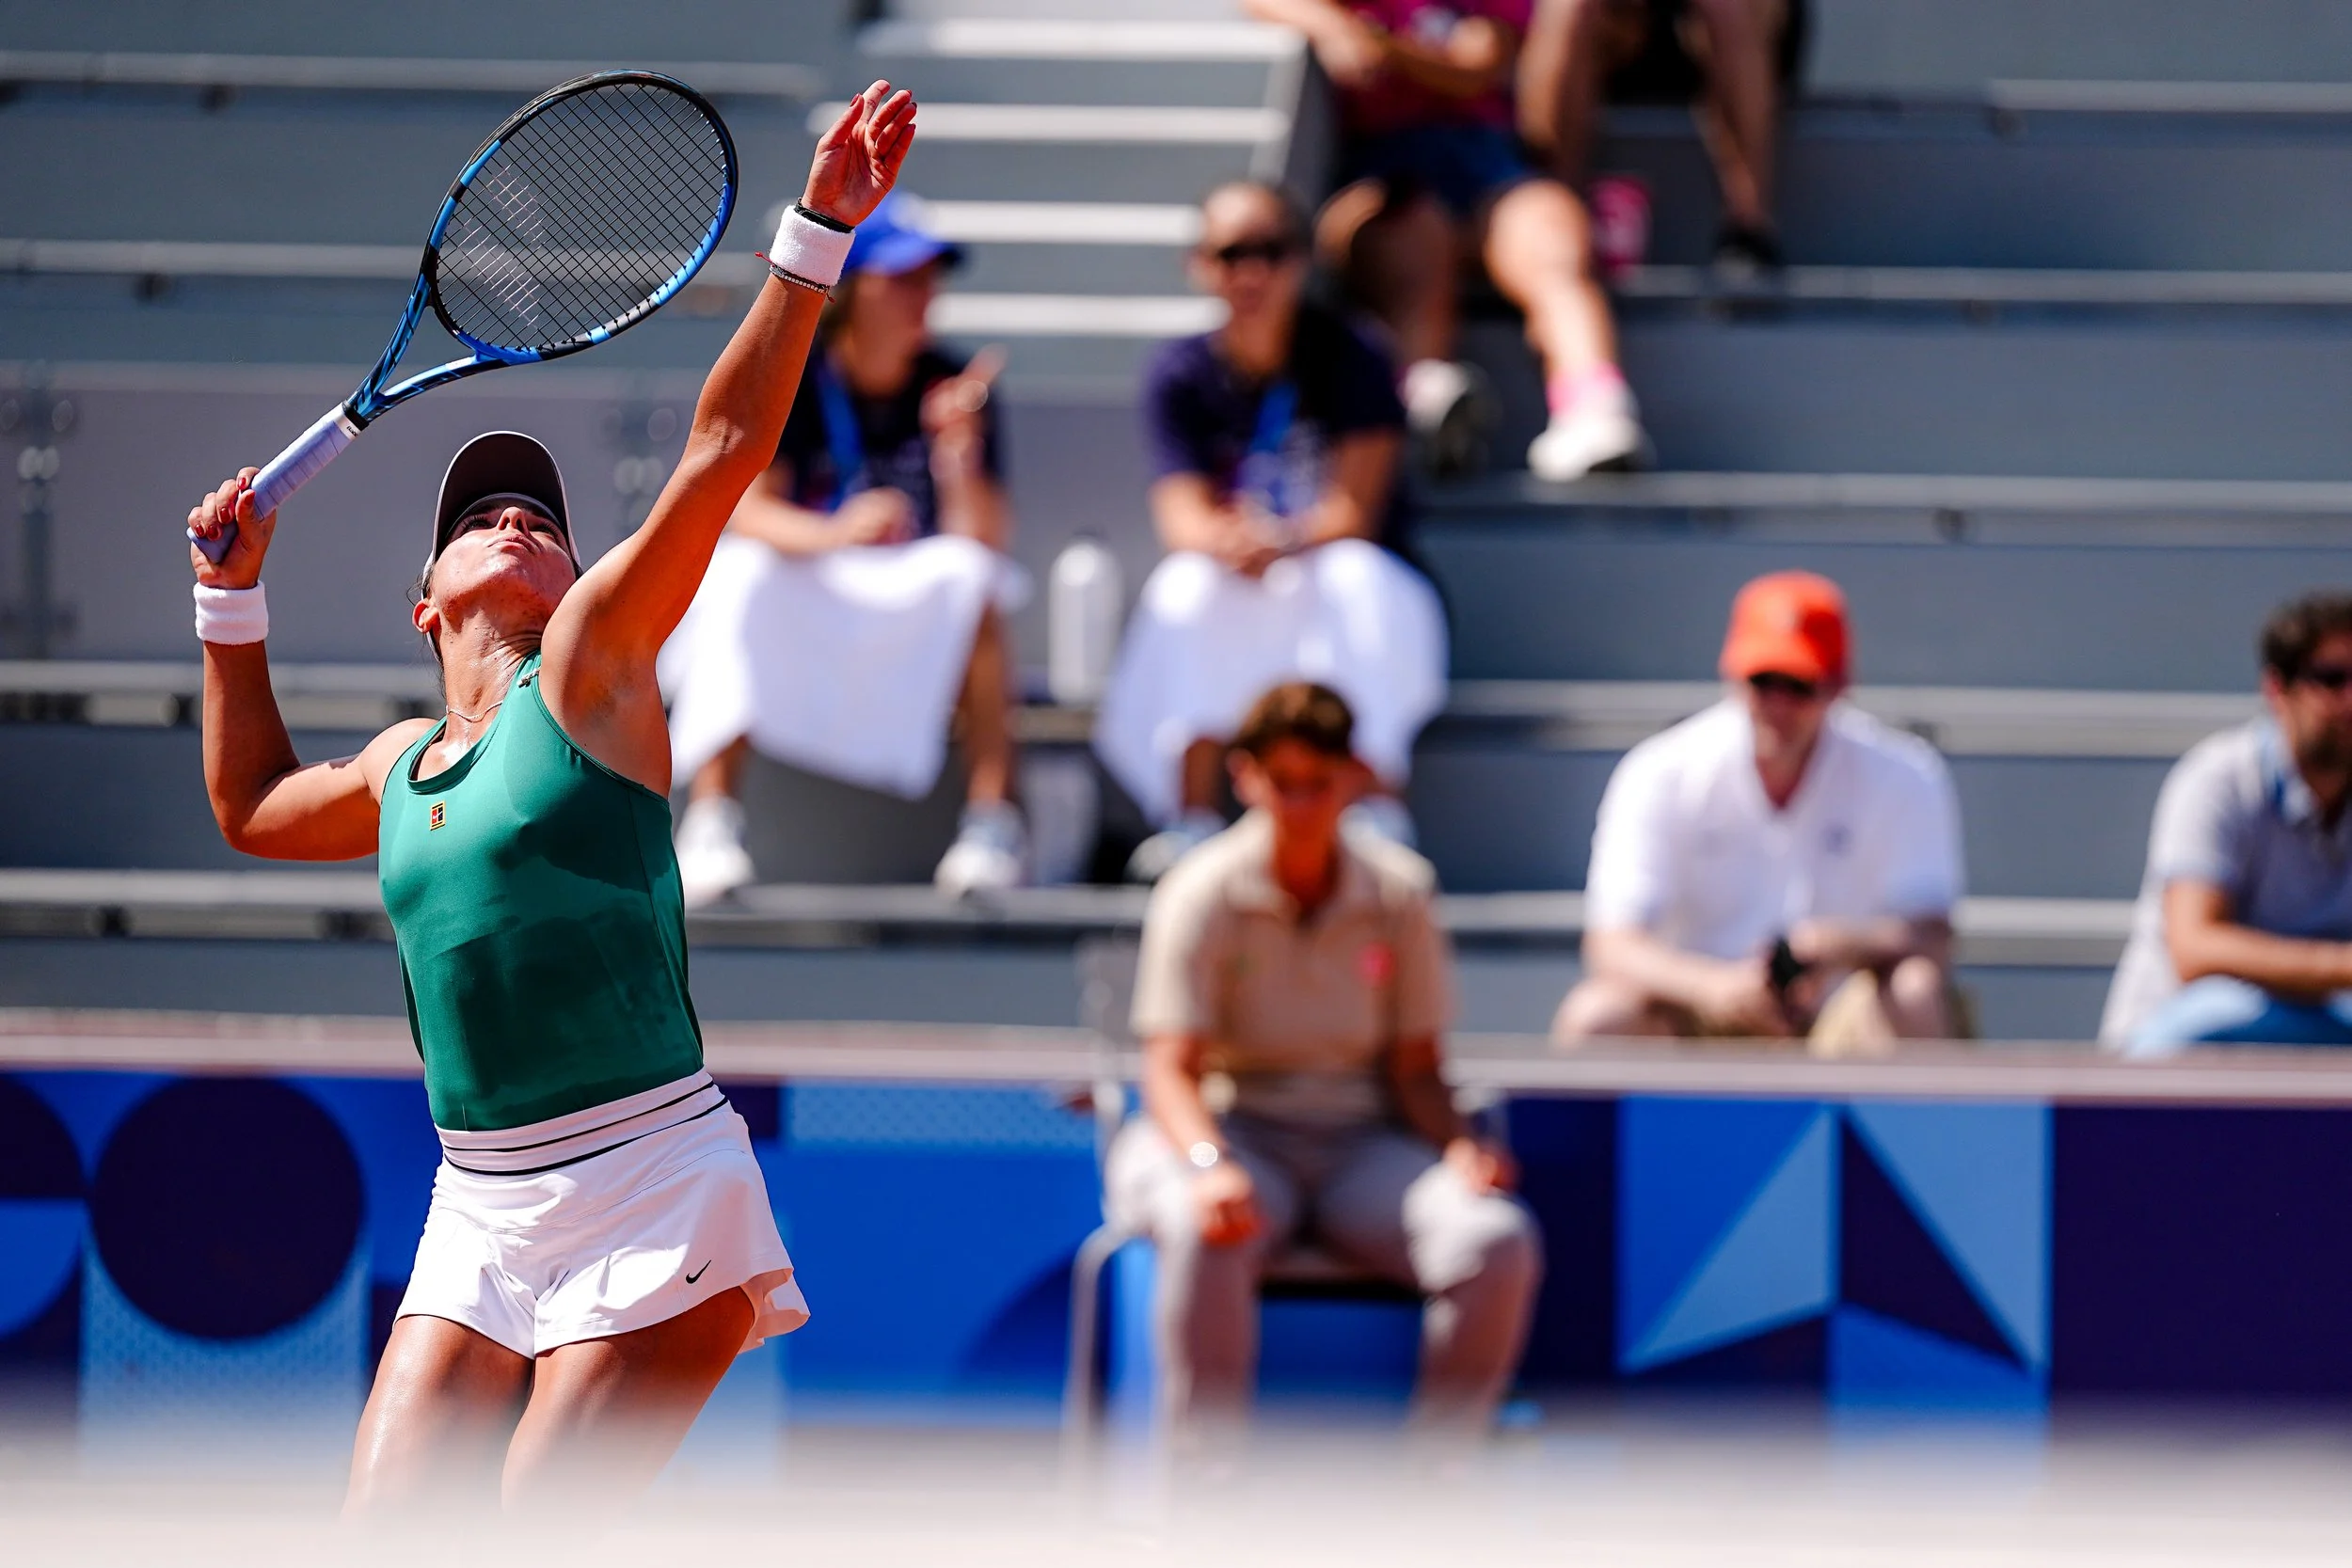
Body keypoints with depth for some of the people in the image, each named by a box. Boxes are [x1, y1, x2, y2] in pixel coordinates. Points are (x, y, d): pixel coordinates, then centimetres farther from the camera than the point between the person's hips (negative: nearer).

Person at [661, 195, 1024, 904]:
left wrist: (960, 452, -32)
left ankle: (993, 816, -28)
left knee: (969, 572, -29)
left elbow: (983, 539, -12)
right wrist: (835, 534, -40)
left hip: (916, 617, 1)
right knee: (737, 572, -32)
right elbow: (744, 507, -20)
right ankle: (712, 820, -36)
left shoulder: (950, 386, -3)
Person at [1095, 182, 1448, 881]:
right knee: (1185, 587, -31)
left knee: (1354, 576, -34)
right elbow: (1183, 517, -14)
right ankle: (1192, 818, -28)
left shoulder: (1346, 358, -6)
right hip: (1232, 612, 1)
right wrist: (1228, 542, -40)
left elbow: (1355, 509, -15)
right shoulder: (1180, 376, -2)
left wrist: (1281, 541, -38)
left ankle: (1380, 816, -31)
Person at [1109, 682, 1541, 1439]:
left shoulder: (1398, 889, 5)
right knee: (1207, 1232, -40)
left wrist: (1458, 1147, -15)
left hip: (1364, 1139, 3)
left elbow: (1416, 1065, 7)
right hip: (1235, 1129, -3)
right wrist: (1210, 1165, -33)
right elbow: (1171, 1069, -12)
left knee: (1498, 1241, -25)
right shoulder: (1202, 894, -5)